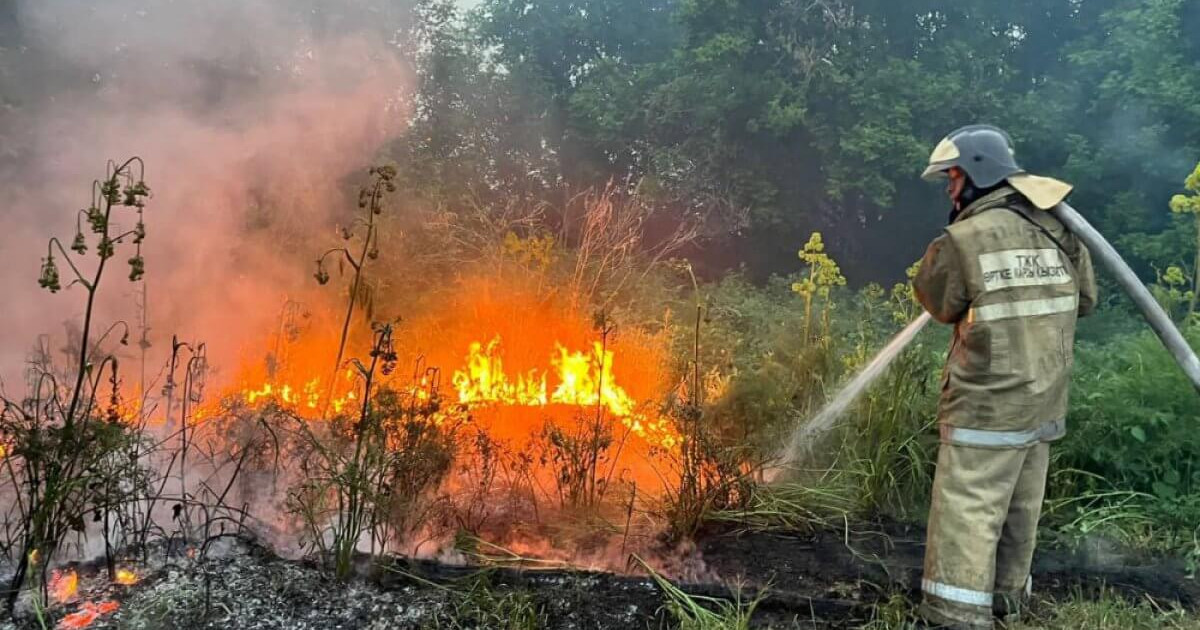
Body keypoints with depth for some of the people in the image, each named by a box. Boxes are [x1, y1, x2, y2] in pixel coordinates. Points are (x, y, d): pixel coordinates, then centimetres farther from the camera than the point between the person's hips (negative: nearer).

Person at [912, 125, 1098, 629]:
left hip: (987, 404, -7)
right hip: (1044, 402, 8)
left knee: (966, 512, -3)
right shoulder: (1058, 229, 4)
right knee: (1019, 508, 19)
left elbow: (938, 303, 0)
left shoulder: (964, 239, -15)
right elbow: (1085, 299, 15)